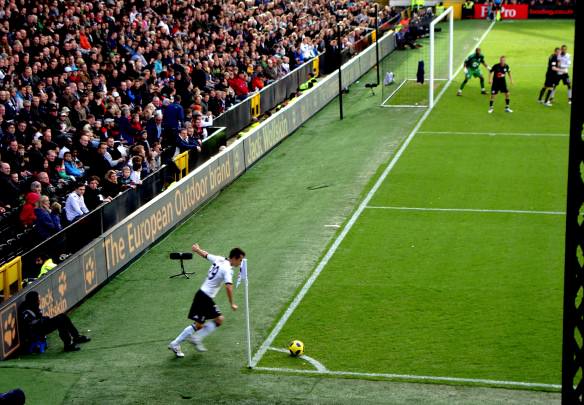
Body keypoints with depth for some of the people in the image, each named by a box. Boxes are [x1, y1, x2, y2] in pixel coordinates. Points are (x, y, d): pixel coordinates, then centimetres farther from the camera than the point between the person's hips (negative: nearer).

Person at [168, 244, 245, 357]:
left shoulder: (219, 260, 4)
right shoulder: (228, 269, -19)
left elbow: (205, 254, 18)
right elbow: (228, 286, -30)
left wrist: (197, 249, 39)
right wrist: (232, 304, -25)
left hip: (202, 294, 9)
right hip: (205, 298, -9)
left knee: (219, 320, 9)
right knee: (198, 325, -2)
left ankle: (196, 338, 10)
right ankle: (175, 344, 6)